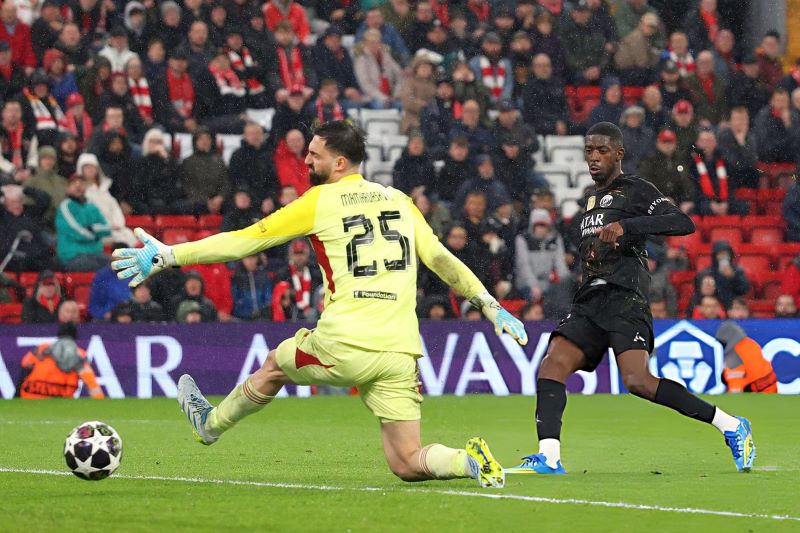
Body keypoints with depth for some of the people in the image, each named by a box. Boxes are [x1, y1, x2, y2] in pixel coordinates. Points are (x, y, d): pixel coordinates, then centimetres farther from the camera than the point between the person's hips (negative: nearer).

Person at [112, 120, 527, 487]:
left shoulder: (319, 202, 1)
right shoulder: (399, 201, 13)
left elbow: (242, 242, 1)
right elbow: (441, 259, 14)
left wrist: (168, 255, 7)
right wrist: (491, 306, 24)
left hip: (343, 348, -3)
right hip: (401, 354, 4)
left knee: (275, 364, 29)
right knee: (407, 465, 9)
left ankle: (210, 423, 48)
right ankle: (469, 461, -19)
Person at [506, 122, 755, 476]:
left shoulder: (636, 190, 2)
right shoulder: (592, 199, 28)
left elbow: (683, 224, -14)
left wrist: (626, 226, -23)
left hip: (625, 298, -8)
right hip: (590, 302, 8)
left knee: (636, 380, -24)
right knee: (552, 365, -12)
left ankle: (731, 426, -15)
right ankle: (549, 457, -19)